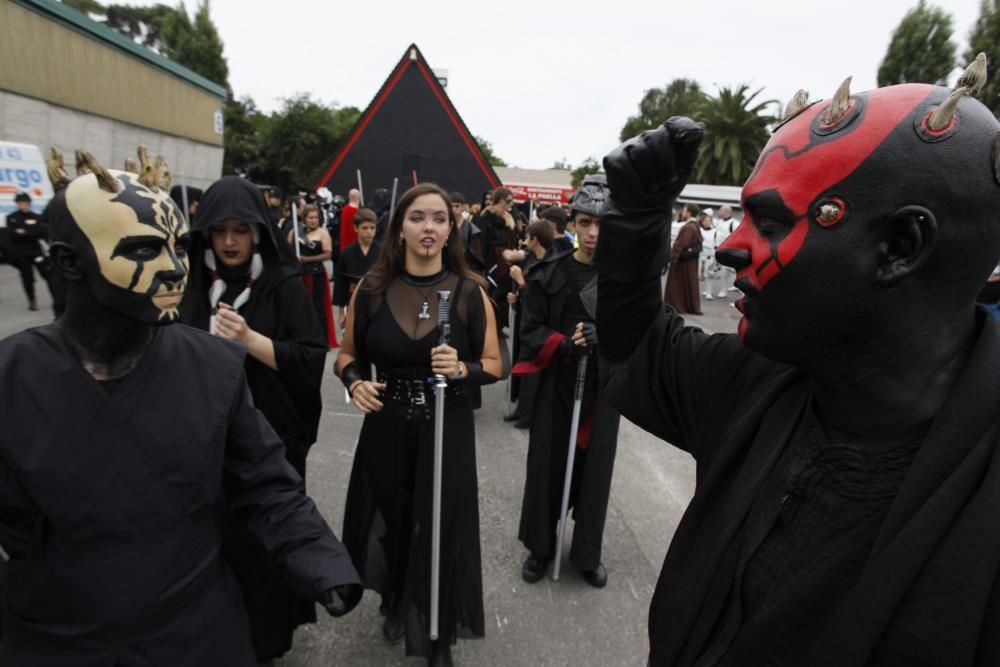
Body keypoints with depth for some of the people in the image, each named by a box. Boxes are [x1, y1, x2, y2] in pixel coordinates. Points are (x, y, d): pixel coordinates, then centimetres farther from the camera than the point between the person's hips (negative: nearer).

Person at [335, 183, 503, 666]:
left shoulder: (469, 292, -7)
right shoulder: (371, 289, -2)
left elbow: (494, 365, -2)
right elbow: (348, 354, 8)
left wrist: (462, 370, -22)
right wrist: (355, 382, -12)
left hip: (446, 430, -1)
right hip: (386, 428, 2)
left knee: (441, 527, 8)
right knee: (389, 521, 15)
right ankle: (395, 606, 48)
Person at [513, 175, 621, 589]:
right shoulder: (550, 273, -4)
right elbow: (531, 331, -3)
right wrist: (564, 344, -22)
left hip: (604, 388, 1)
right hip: (556, 384, 0)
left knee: (594, 468, 11)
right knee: (546, 465, 9)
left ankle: (587, 553, 35)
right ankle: (540, 546, 34)